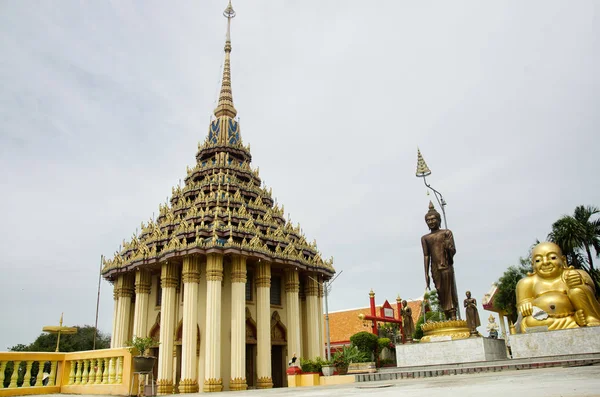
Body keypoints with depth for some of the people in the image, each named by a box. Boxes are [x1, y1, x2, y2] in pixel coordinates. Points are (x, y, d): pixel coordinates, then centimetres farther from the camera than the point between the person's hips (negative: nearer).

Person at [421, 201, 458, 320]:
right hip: (435, 269, 3)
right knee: (441, 293, 1)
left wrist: (448, 247, -20)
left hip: (446, 266, -3)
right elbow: (426, 256, 10)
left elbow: (453, 251, 2)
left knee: (450, 291, -7)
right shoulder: (425, 238, 14)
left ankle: (453, 316, -7)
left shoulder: (446, 233, 7)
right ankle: (447, 317, 2)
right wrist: (426, 274, 3)